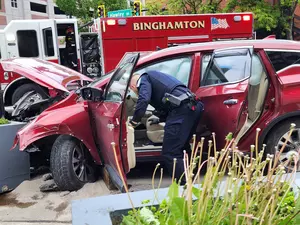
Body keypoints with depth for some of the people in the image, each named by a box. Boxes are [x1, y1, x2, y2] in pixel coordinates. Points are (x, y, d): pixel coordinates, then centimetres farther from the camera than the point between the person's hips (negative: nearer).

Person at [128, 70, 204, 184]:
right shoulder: (157, 77, 37)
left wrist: (134, 121, -3)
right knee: (182, 147, 23)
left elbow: (143, 100, -11)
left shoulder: (144, 79, 11)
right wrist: (160, 119, 52)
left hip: (182, 108, -10)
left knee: (170, 153, -7)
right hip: (195, 106, 10)